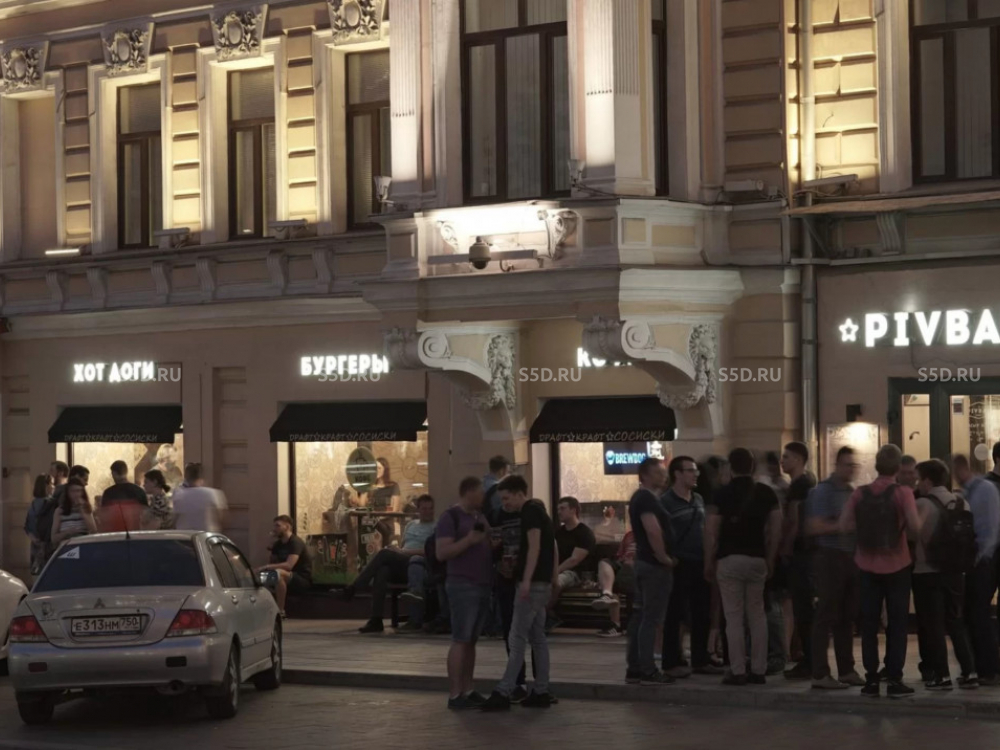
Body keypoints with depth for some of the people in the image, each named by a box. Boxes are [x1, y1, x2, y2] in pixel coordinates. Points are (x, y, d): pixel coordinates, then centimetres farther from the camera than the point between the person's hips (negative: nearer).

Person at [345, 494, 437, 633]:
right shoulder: (411, 525, 29)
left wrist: (404, 551, -13)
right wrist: (397, 550, 2)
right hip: (400, 566, 5)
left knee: (384, 553, -28)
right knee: (381, 571, -31)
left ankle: (354, 588, -26)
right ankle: (376, 620, -38)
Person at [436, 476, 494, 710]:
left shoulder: (480, 517, 18)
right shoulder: (450, 517, -7)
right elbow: (441, 553, -15)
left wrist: (496, 544, 8)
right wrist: (468, 540, -24)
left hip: (482, 586, 8)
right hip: (462, 586, -8)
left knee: (472, 641, 9)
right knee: (460, 640, -10)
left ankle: (468, 691, 12)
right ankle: (455, 695, -10)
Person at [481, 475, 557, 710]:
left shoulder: (530, 512, -10)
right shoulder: (537, 511, 20)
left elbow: (534, 546, -21)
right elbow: (550, 549, 23)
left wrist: (526, 580, -26)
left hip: (533, 582, -10)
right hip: (542, 582, 10)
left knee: (517, 638, -10)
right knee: (537, 638, 10)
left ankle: (503, 692, -11)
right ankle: (541, 692, 11)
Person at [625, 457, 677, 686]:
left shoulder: (640, 497, 17)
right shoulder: (647, 499, -16)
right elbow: (653, 531, -27)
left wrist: (663, 557, 17)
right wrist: (665, 558, -16)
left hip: (644, 562, 11)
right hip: (655, 565, -11)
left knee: (641, 615, 12)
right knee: (651, 618, -8)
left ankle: (634, 668, 16)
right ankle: (648, 671, -8)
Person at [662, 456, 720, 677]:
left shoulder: (699, 500, 13)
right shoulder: (666, 502, -8)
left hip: (700, 564, 7)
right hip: (679, 565, -7)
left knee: (702, 614, 10)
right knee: (675, 615, -1)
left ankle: (700, 660, 19)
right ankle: (672, 662, 5)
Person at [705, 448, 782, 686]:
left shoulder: (722, 495, -5)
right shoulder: (767, 494, 4)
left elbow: (711, 532, -7)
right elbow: (775, 530, 3)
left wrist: (709, 562, 2)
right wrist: (770, 559, 11)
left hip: (729, 559, -3)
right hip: (757, 559, 3)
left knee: (734, 617, -1)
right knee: (757, 615, 11)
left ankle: (737, 671, -4)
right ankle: (758, 670, 10)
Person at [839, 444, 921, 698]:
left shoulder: (859, 494, -2)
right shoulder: (902, 493, -11)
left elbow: (844, 526, -4)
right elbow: (915, 526, -20)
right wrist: (900, 521, 1)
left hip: (868, 567, 3)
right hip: (897, 566, -3)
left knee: (869, 624, 8)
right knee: (897, 623, 4)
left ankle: (871, 681, 7)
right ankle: (895, 681, 1)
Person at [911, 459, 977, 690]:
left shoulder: (922, 504, -12)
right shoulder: (961, 504, 6)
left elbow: (913, 533, -17)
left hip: (927, 572, -6)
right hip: (955, 571, 6)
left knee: (933, 625, 1)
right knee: (956, 623, 14)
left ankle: (941, 675, -2)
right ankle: (969, 673, 9)